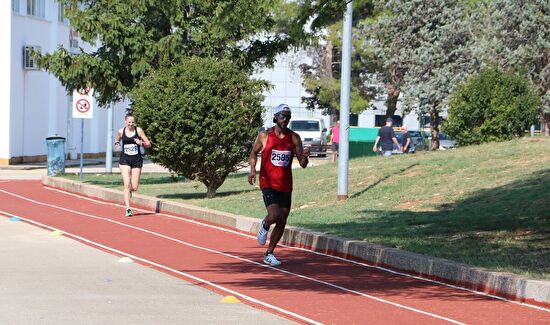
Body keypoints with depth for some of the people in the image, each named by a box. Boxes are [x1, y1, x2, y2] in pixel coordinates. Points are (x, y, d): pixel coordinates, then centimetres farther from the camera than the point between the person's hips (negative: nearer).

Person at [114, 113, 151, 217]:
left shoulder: (138, 130, -2)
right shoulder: (121, 131, 2)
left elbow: (148, 144, 0)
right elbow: (117, 141, 22)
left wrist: (141, 143, -21)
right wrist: (117, 144, -1)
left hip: (136, 160, 0)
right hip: (125, 160, 0)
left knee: (134, 187, 2)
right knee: (127, 185, -14)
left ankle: (128, 193, 39)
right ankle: (128, 209, -12)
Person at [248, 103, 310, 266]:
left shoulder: (294, 138, 1)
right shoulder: (264, 136, -3)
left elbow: (302, 164, 2)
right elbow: (254, 153, 11)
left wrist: (305, 157, -21)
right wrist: (252, 168, -7)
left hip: (285, 186, 3)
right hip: (268, 184, -3)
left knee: (282, 222, 7)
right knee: (274, 216, -22)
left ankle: (269, 254, 22)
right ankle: (264, 226, 15)